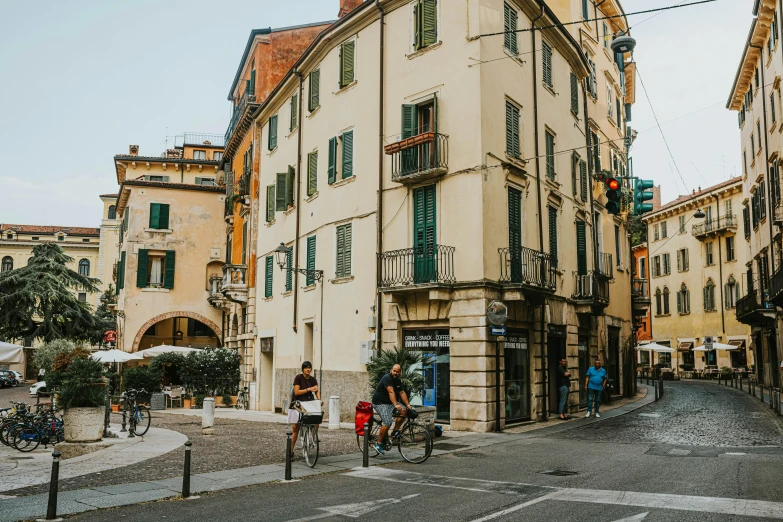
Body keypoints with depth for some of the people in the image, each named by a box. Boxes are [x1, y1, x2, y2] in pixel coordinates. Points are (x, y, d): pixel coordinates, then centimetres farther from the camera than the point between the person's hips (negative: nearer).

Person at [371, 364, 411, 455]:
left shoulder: (398, 381, 9)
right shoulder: (387, 378, -20)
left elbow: (402, 393, 8)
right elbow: (391, 392, -30)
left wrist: (408, 405, -4)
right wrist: (396, 405, -40)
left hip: (390, 402, 8)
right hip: (380, 403, -8)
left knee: (404, 411, -12)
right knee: (387, 422, -23)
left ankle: (395, 431, 1)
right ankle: (378, 444, -10)